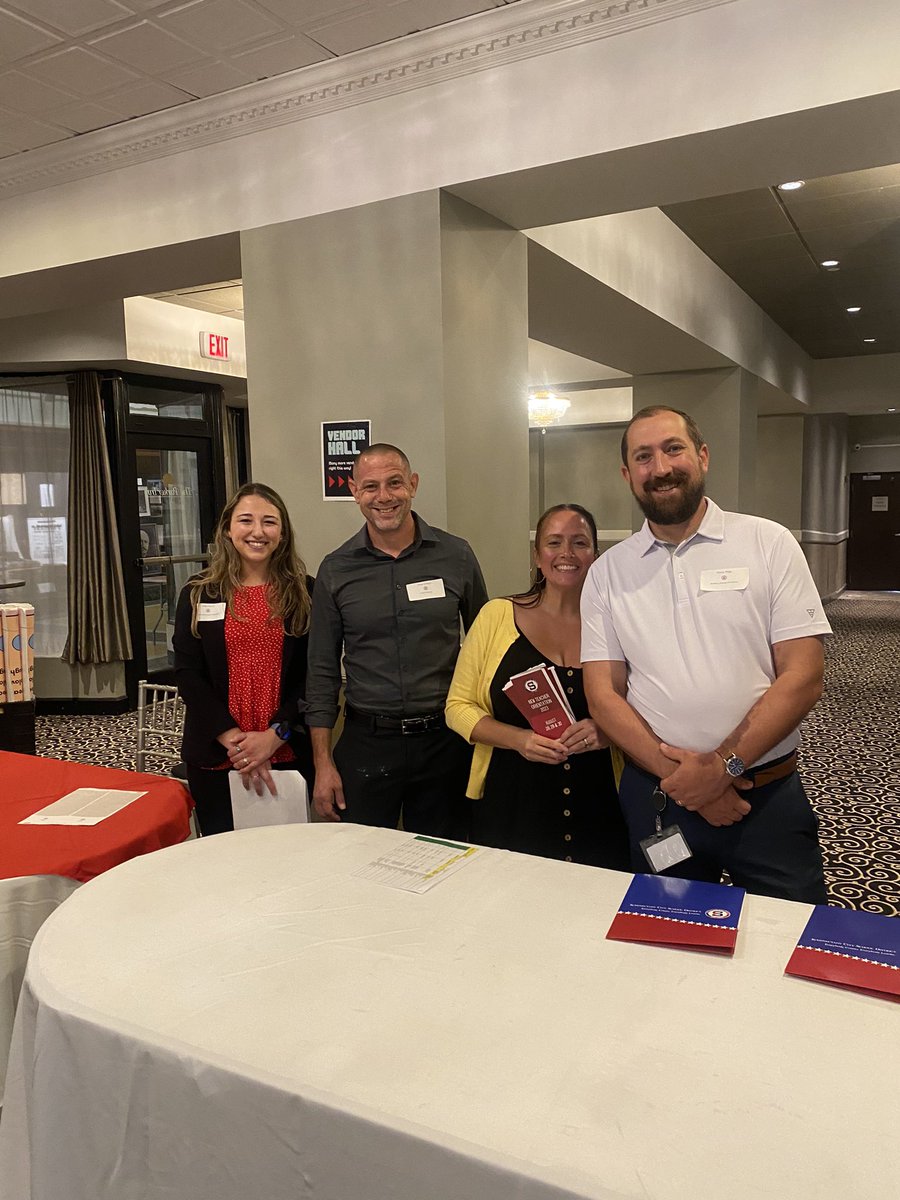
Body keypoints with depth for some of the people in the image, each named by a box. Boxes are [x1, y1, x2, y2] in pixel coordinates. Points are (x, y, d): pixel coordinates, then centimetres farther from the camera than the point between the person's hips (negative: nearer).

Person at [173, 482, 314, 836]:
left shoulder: (304, 592, 1)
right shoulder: (199, 593, 3)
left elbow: (312, 675, -2)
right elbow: (187, 672, -2)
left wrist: (274, 735, -13)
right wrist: (234, 740, -11)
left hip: (288, 754, 0)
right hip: (215, 756, 1)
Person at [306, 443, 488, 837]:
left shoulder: (456, 556, -1)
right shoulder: (336, 569, 0)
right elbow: (322, 672, 4)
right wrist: (323, 763, 0)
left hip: (443, 741, 0)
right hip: (366, 744, 0)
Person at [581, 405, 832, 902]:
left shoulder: (769, 543, -3)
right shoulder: (607, 572, 2)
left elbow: (802, 677, -8)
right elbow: (603, 694, -2)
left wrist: (722, 766, -16)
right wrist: (678, 774, -14)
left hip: (768, 795, -1)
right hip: (654, 795, 2)